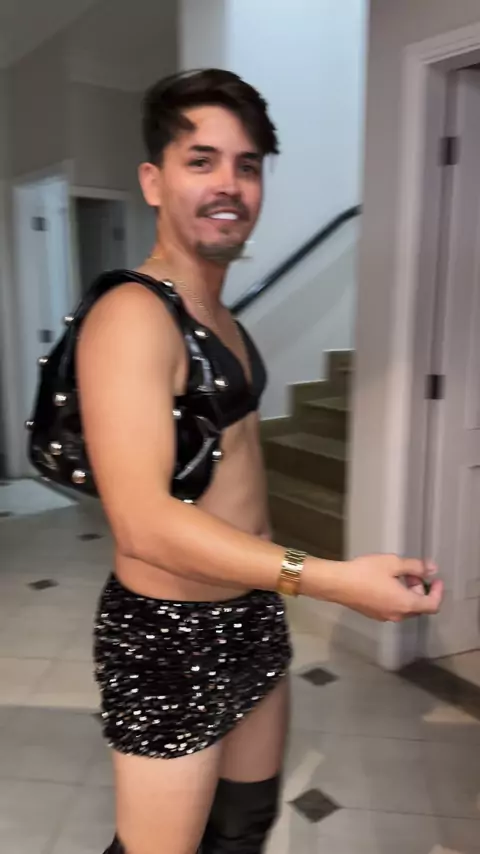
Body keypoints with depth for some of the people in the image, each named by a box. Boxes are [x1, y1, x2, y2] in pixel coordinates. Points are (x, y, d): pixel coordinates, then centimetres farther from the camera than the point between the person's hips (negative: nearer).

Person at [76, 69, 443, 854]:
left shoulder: (218, 316, 9)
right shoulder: (133, 316, -21)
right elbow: (142, 521, -31)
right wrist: (333, 580, -34)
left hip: (251, 617, 9)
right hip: (171, 637, -8)